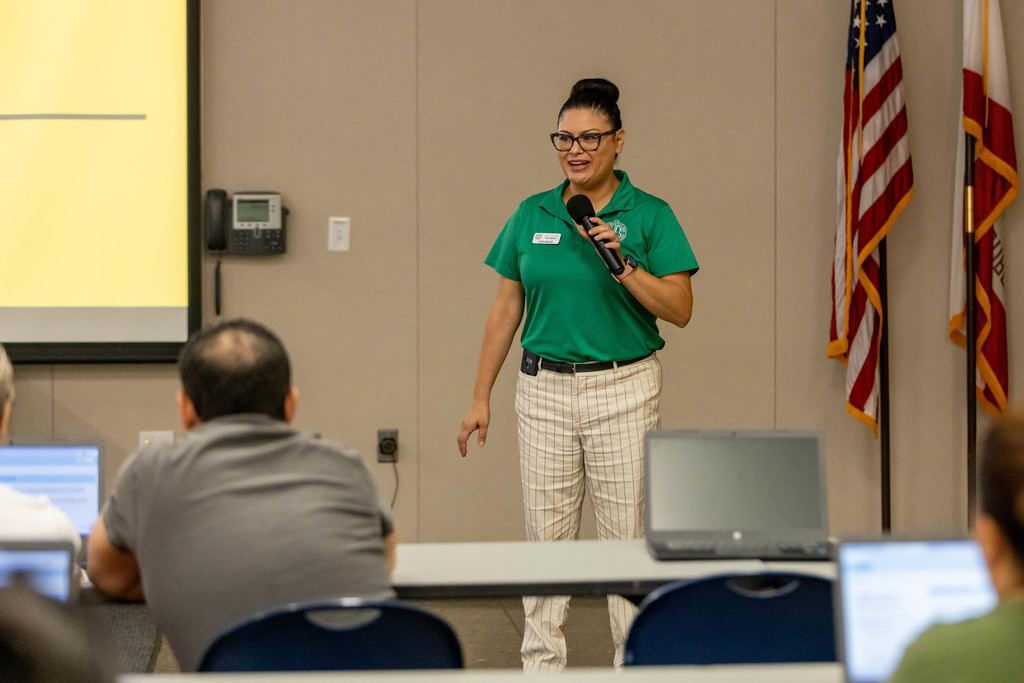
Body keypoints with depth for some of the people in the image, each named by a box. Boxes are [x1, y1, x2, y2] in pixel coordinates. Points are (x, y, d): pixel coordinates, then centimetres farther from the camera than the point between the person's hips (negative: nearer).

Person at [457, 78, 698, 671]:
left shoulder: (649, 216, -2)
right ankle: (542, 664, 13)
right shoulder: (532, 216, 7)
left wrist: (622, 262, -19)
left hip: (624, 389, -3)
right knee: (546, 534, 6)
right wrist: (481, 397, 9)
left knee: (628, 537, -1)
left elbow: (680, 310, -7)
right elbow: (507, 309, 11)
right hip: (545, 388, 3)